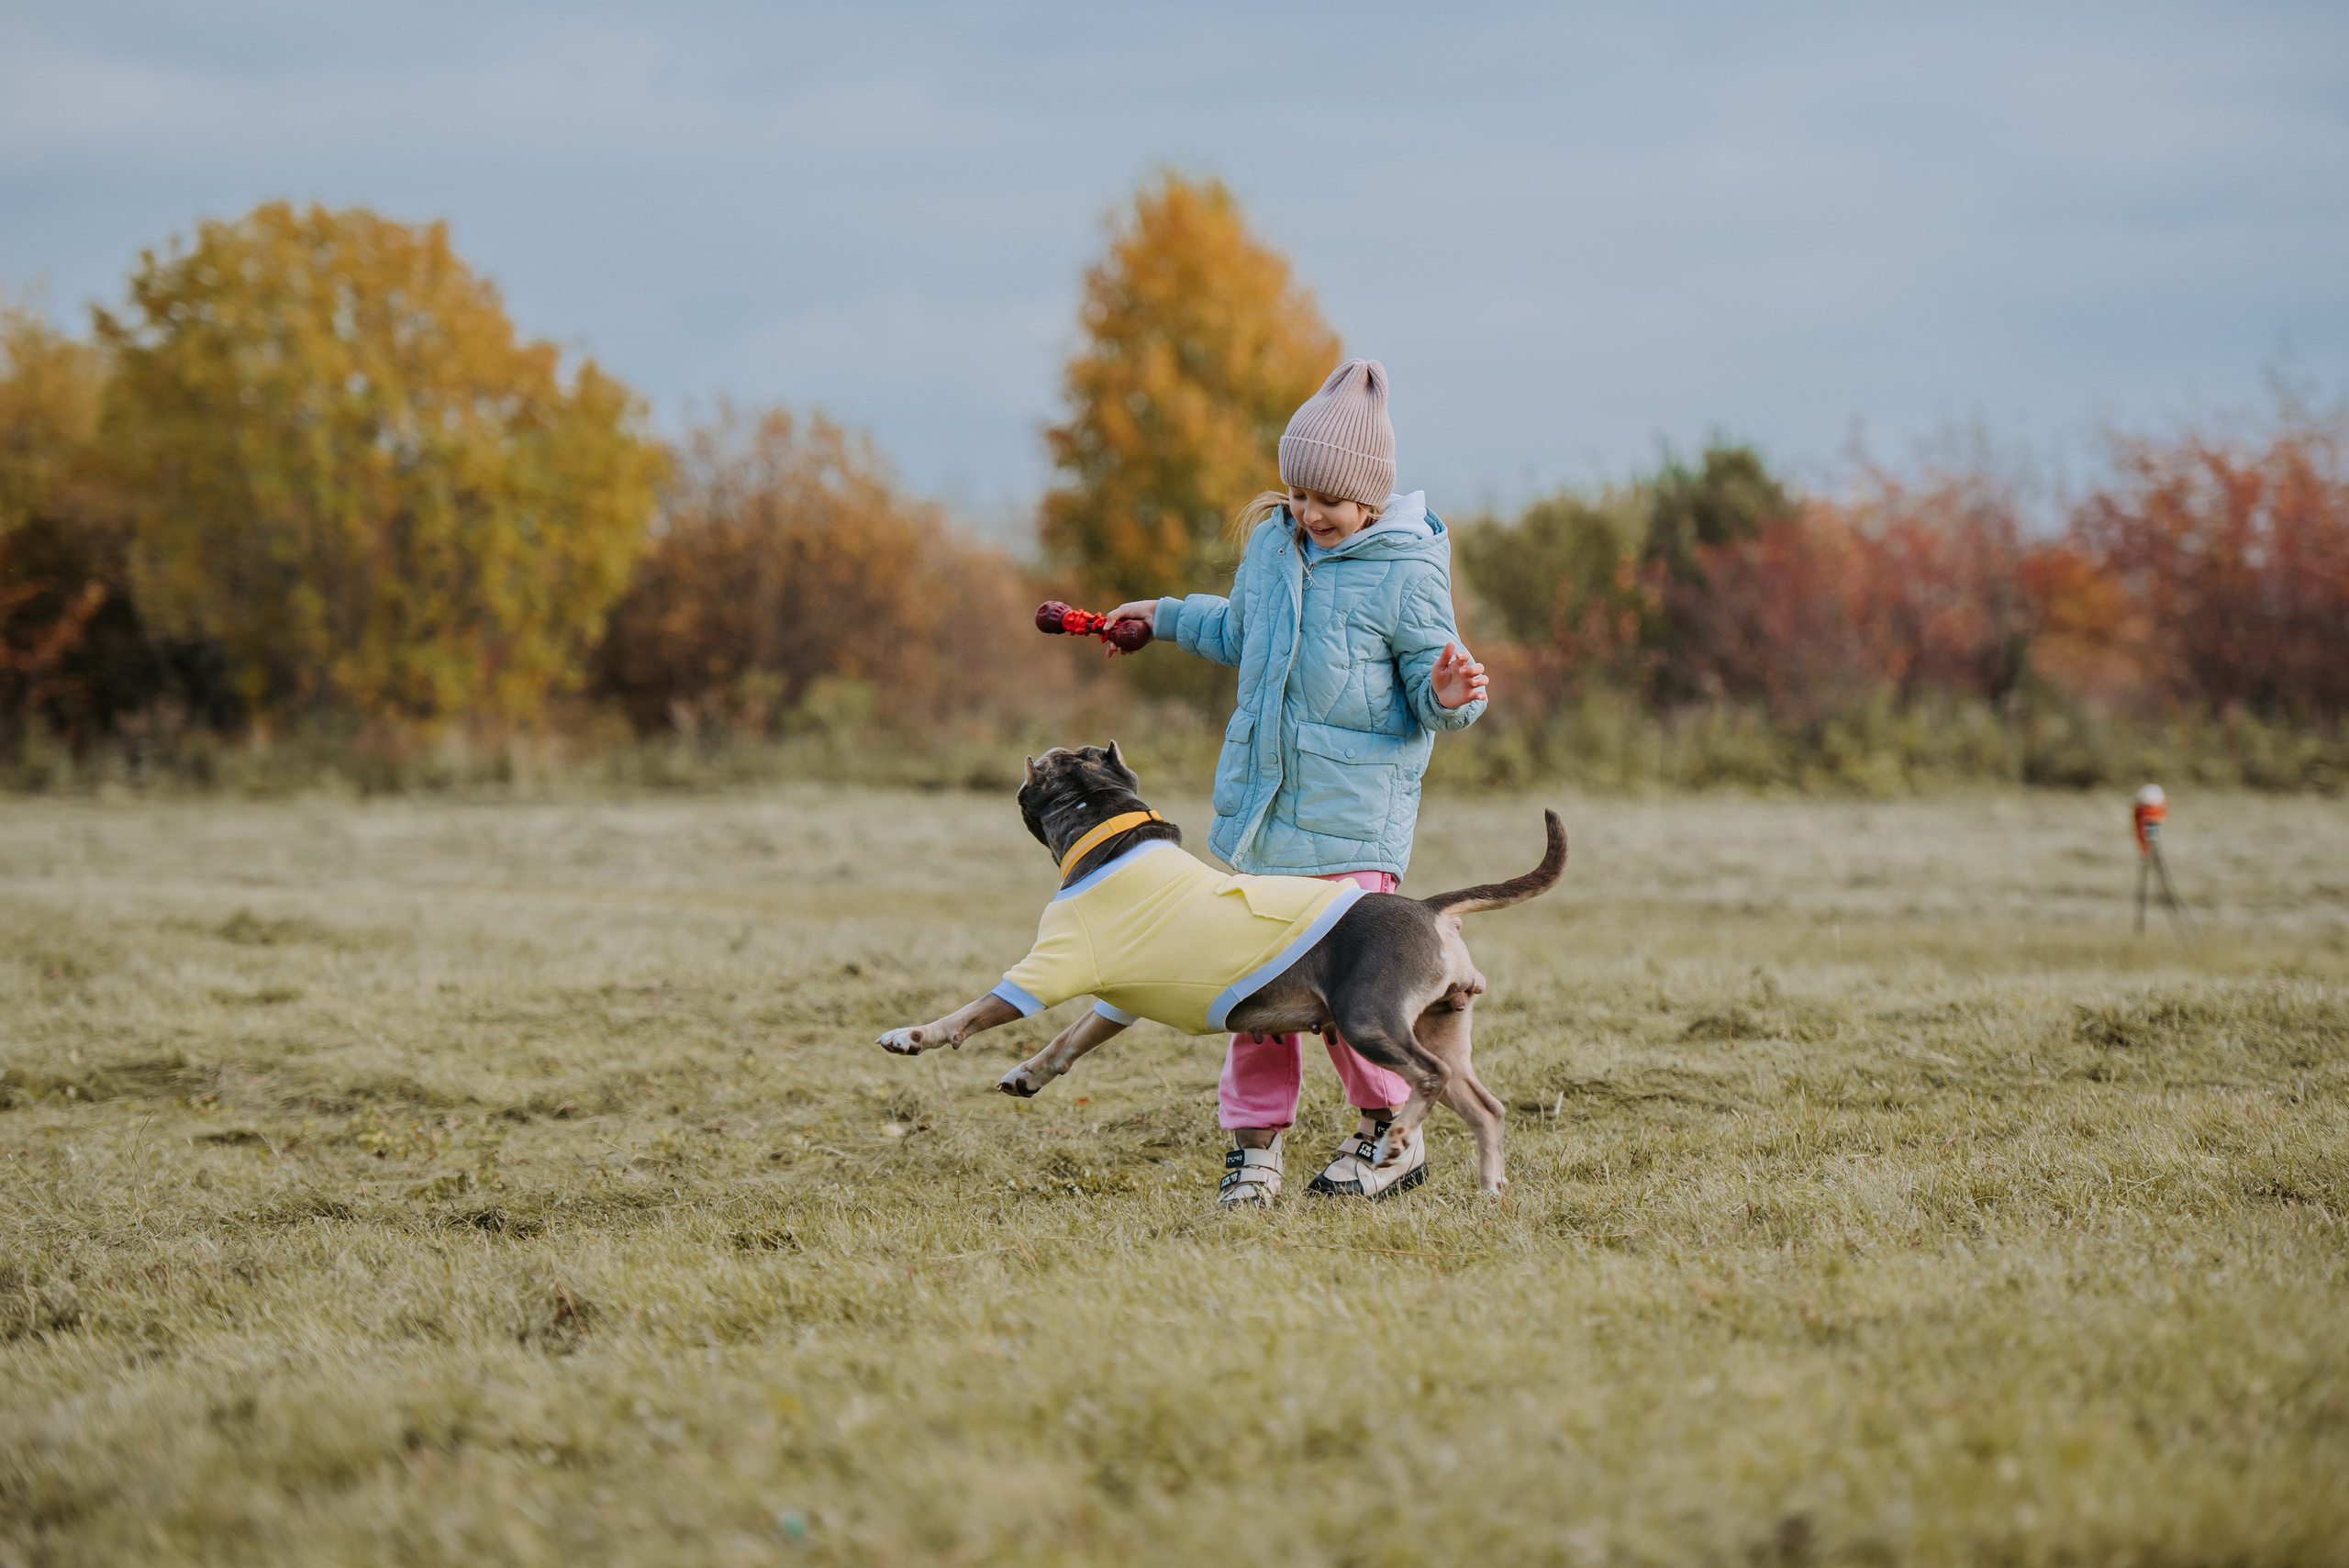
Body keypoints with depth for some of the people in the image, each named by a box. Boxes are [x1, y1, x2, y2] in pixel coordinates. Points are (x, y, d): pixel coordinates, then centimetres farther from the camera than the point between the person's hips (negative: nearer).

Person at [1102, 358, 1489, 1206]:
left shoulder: (1405, 573, -9)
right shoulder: (1272, 540, 9)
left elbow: (1429, 693, -6)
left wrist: (1449, 696, -27)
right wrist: (1165, 616, 39)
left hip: (1354, 817, -6)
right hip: (1260, 804, 6)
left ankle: (1389, 1135, 9)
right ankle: (1254, 1143, 14)